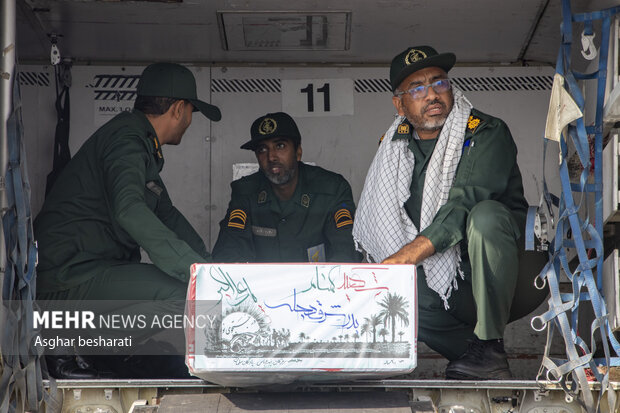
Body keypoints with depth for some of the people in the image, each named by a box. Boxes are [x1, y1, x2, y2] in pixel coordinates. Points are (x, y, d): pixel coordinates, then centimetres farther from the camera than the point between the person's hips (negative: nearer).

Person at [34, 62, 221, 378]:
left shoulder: (142, 145, 21)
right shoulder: (126, 139, -13)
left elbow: (166, 213, 27)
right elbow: (129, 210, -32)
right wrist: (197, 269, -35)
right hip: (67, 276, -11)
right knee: (185, 291, -25)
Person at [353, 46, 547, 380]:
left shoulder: (487, 133, -7)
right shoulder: (393, 149, 10)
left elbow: (465, 205, -24)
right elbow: (371, 234, 11)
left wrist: (407, 255, -34)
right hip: (444, 284, 4)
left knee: (485, 215, -34)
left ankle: (489, 347, -23)